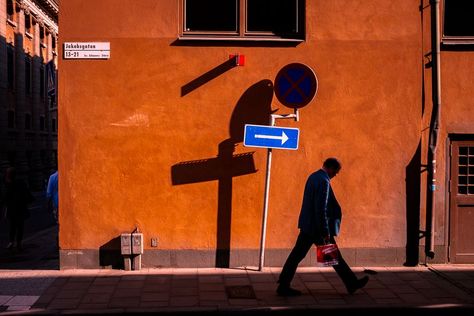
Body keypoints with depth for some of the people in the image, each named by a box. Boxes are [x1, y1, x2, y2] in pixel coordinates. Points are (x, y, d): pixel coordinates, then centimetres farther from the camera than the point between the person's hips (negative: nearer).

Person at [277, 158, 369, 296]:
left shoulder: (313, 177, 11)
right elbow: (321, 208, -23)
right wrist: (325, 232, -20)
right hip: (317, 228, -9)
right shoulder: (323, 181, -18)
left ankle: (283, 286, 9)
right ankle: (351, 283, 19)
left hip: (307, 225, 9)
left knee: (297, 254, 8)